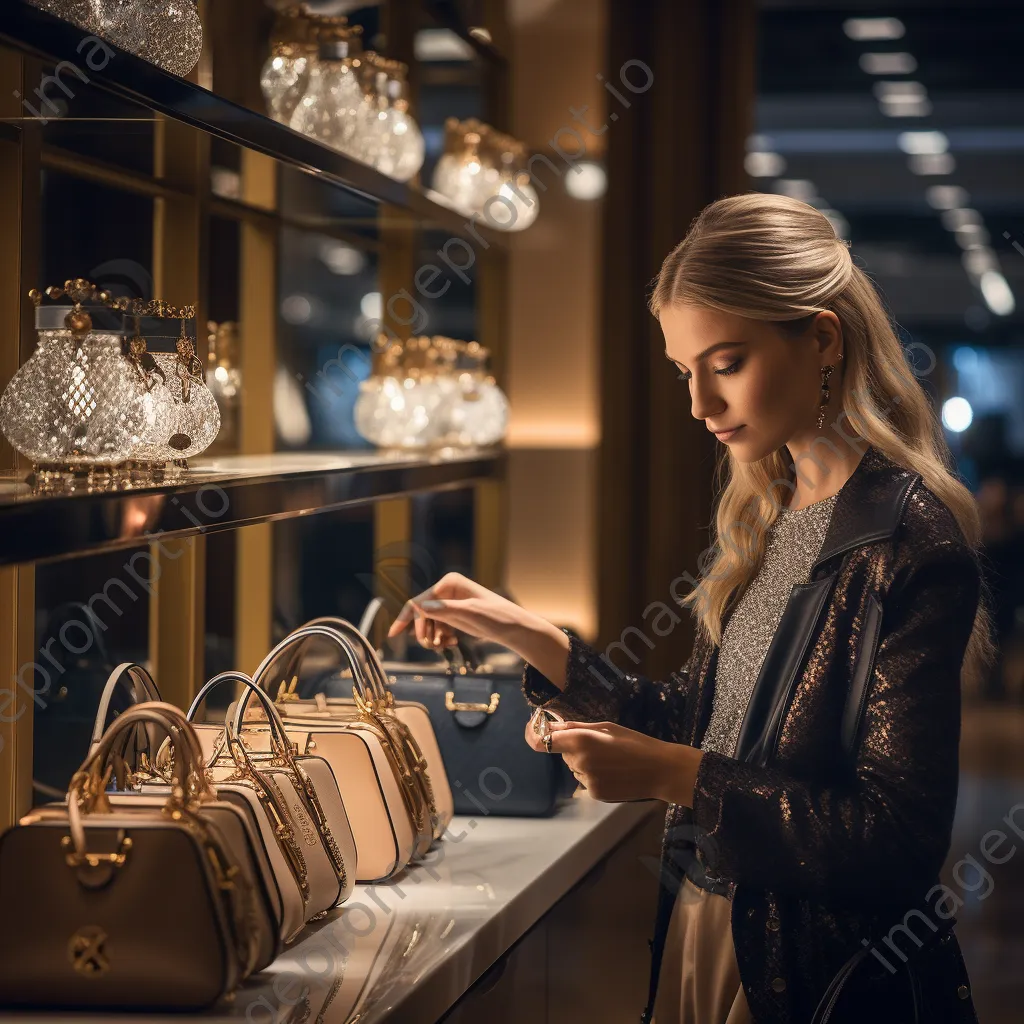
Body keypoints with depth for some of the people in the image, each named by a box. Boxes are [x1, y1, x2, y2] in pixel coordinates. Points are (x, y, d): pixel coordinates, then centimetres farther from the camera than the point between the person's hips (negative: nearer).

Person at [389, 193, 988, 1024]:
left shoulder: (909, 543, -19)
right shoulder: (766, 519, 7)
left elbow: (902, 841, -21)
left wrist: (675, 777, -24)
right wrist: (527, 636, 3)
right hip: (703, 927, 8)